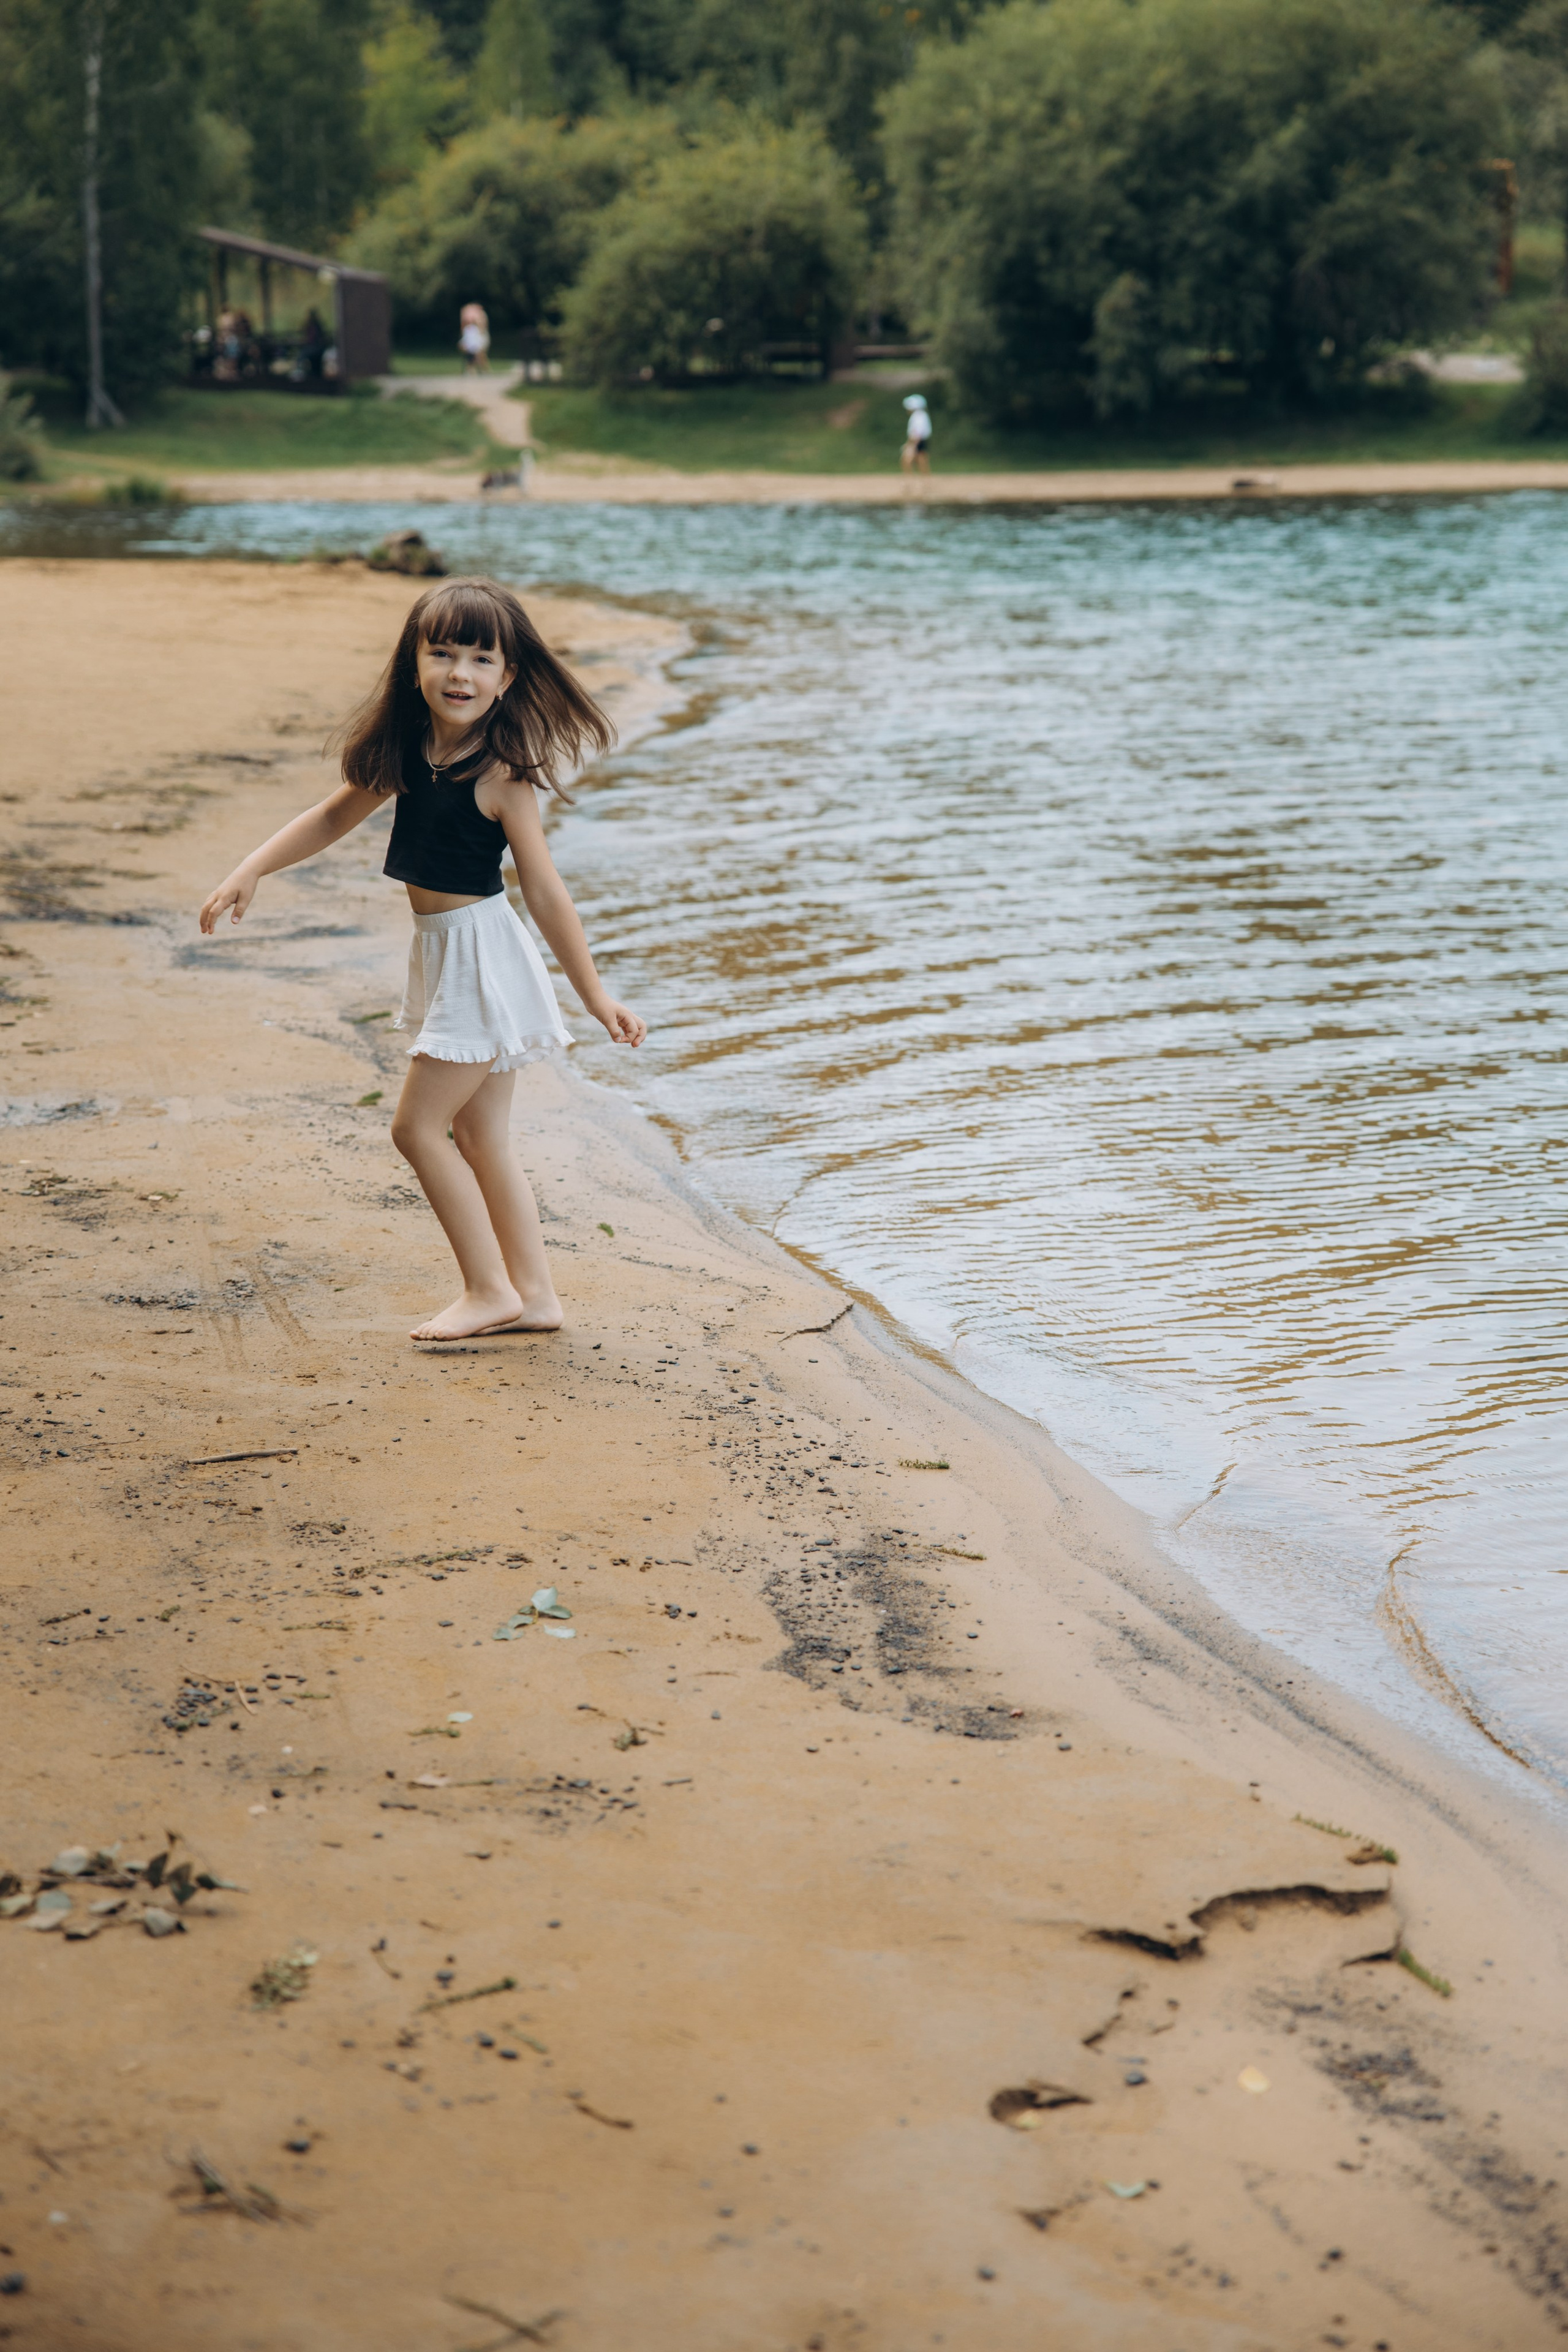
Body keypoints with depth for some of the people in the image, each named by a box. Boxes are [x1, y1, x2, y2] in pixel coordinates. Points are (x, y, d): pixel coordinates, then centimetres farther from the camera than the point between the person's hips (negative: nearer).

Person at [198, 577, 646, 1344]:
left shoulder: (500, 776, -18)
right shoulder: (408, 755, 2)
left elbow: (545, 892, -17)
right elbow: (333, 818, 16)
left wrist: (595, 996, -14)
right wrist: (251, 870, 8)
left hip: (482, 956, -8)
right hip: (446, 956, 8)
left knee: (418, 1125, -5)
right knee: (478, 1137, 11)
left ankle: (491, 1291, 4)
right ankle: (533, 1294, 19)